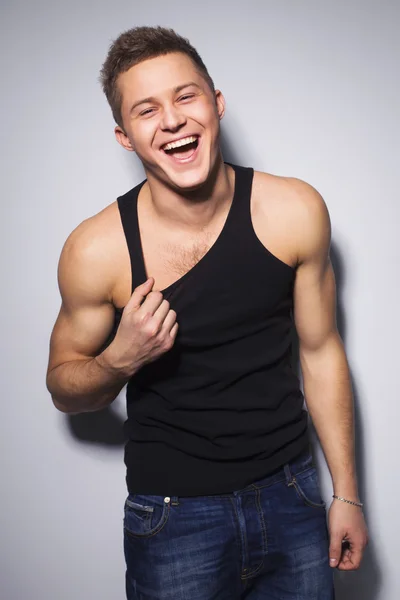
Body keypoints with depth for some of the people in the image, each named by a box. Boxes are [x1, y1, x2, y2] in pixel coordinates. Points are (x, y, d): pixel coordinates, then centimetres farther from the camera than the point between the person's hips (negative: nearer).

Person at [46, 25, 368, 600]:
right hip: (174, 519, -2)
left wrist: (346, 494, 5)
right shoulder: (97, 250, -16)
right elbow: (64, 389, -2)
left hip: (292, 497, 2)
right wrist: (120, 359, -24)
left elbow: (320, 350, 0)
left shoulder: (296, 211, -11)